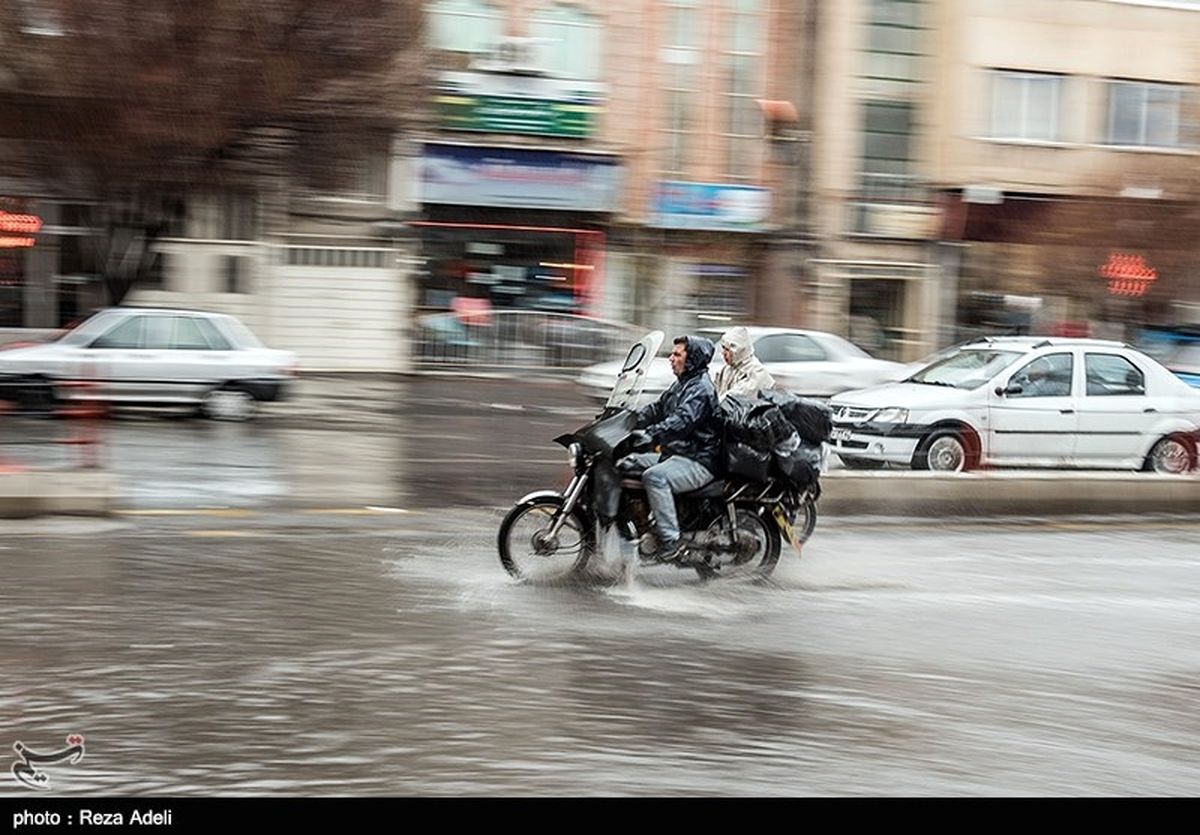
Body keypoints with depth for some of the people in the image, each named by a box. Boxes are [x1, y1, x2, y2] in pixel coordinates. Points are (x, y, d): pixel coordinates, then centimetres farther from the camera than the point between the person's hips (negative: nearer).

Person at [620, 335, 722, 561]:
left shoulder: (701, 389, -14)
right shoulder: (681, 385, 19)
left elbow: (682, 420, -30)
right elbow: (656, 409, 19)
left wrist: (651, 433, -43)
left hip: (698, 462, -11)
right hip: (674, 454, 11)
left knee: (654, 476, -34)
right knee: (626, 463, 4)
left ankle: (670, 541, -33)